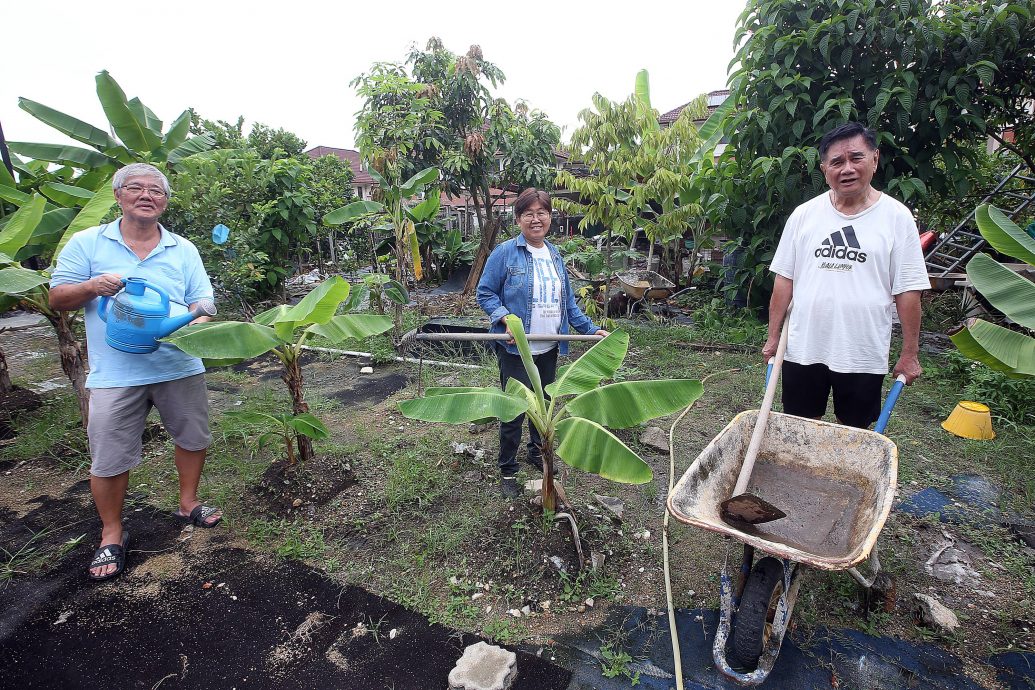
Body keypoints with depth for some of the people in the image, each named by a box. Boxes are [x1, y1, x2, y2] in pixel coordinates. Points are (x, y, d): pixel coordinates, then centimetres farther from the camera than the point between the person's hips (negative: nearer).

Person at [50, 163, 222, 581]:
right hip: (115, 373, -1)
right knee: (109, 458, 5)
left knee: (193, 438, 13)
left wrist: (195, 323, -19)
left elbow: (202, 302, 3)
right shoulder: (86, 243, 3)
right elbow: (57, 298, 4)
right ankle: (112, 535, 26)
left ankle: (188, 504, 36)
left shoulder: (184, 250, 6)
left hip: (180, 367, 2)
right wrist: (92, 286, -17)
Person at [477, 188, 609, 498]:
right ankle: (507, 470, 19)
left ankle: (537, 452, 41)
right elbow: (485, 293, -8)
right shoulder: (505, 253, -9)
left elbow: (567, 302, 14)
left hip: (549, 348, 6)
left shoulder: (555, 255, 10)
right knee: (515, 409, 1)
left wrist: (591, 328, 6)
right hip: (515, 348, -6)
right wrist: (505, 319, -23)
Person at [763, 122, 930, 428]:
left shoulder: (896, 217, -2)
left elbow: (908, 291, -2)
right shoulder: (804, 214, 2)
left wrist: (909, 354, -2)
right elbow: (784, 280, 3)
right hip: (803, 348, 1)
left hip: (864, 354, -1)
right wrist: (773, 337, 2)